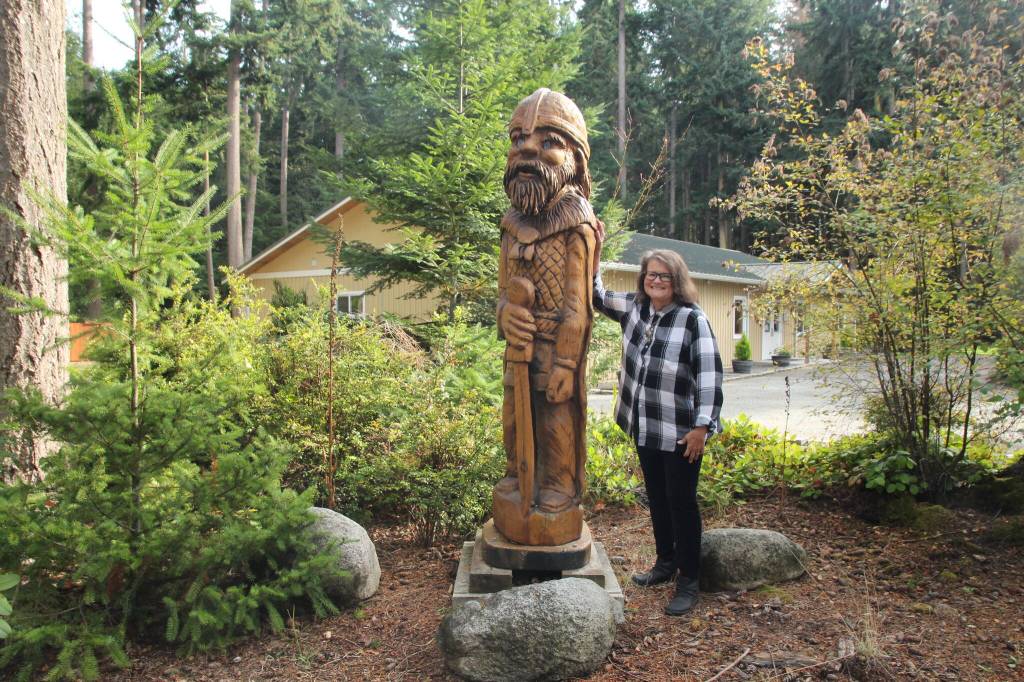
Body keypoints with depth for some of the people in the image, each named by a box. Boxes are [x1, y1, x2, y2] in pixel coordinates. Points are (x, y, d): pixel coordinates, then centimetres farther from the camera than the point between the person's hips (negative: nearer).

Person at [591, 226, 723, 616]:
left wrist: (702, 426, -19)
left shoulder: (692, 318, -15)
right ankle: (665, 562, 36)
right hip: (644, 427, 6)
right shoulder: (634, 307, 3)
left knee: (681, 501, 3)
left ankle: (689, 581, 16)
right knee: (656, 497, 19)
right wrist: (594, 251, 8)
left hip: (680, 432, -6)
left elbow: (710, 374, -16)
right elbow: (597, 297, 18)